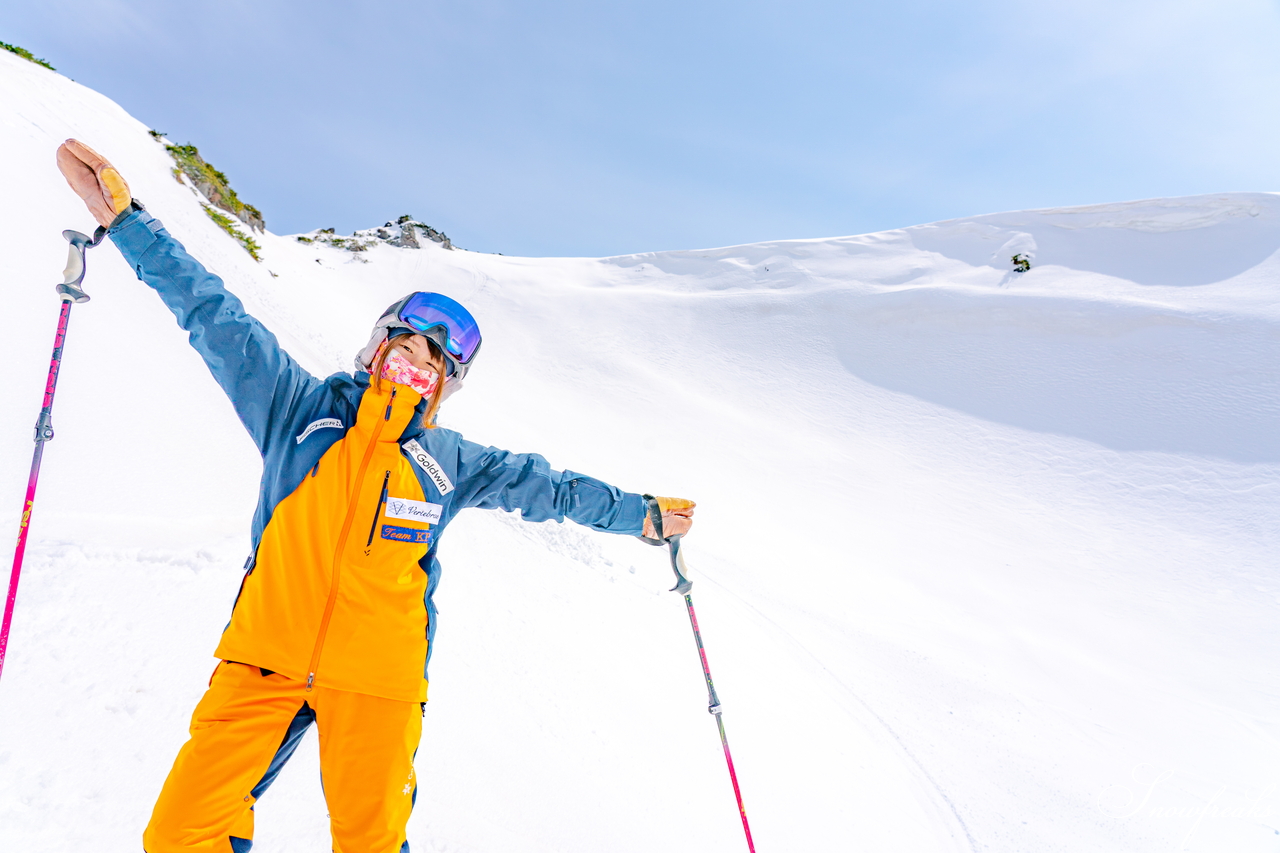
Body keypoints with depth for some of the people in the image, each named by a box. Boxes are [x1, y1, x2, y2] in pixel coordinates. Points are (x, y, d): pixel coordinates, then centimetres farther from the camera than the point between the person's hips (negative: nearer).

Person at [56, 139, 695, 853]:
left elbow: (546, 487, 13)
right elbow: (216, 317, 0)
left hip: (377, 678, 1)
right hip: (265, 658, 0)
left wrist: (642, 514, 18)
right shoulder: (300, 409, 3)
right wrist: (124, 214, -4)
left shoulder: (448, 463, 6)